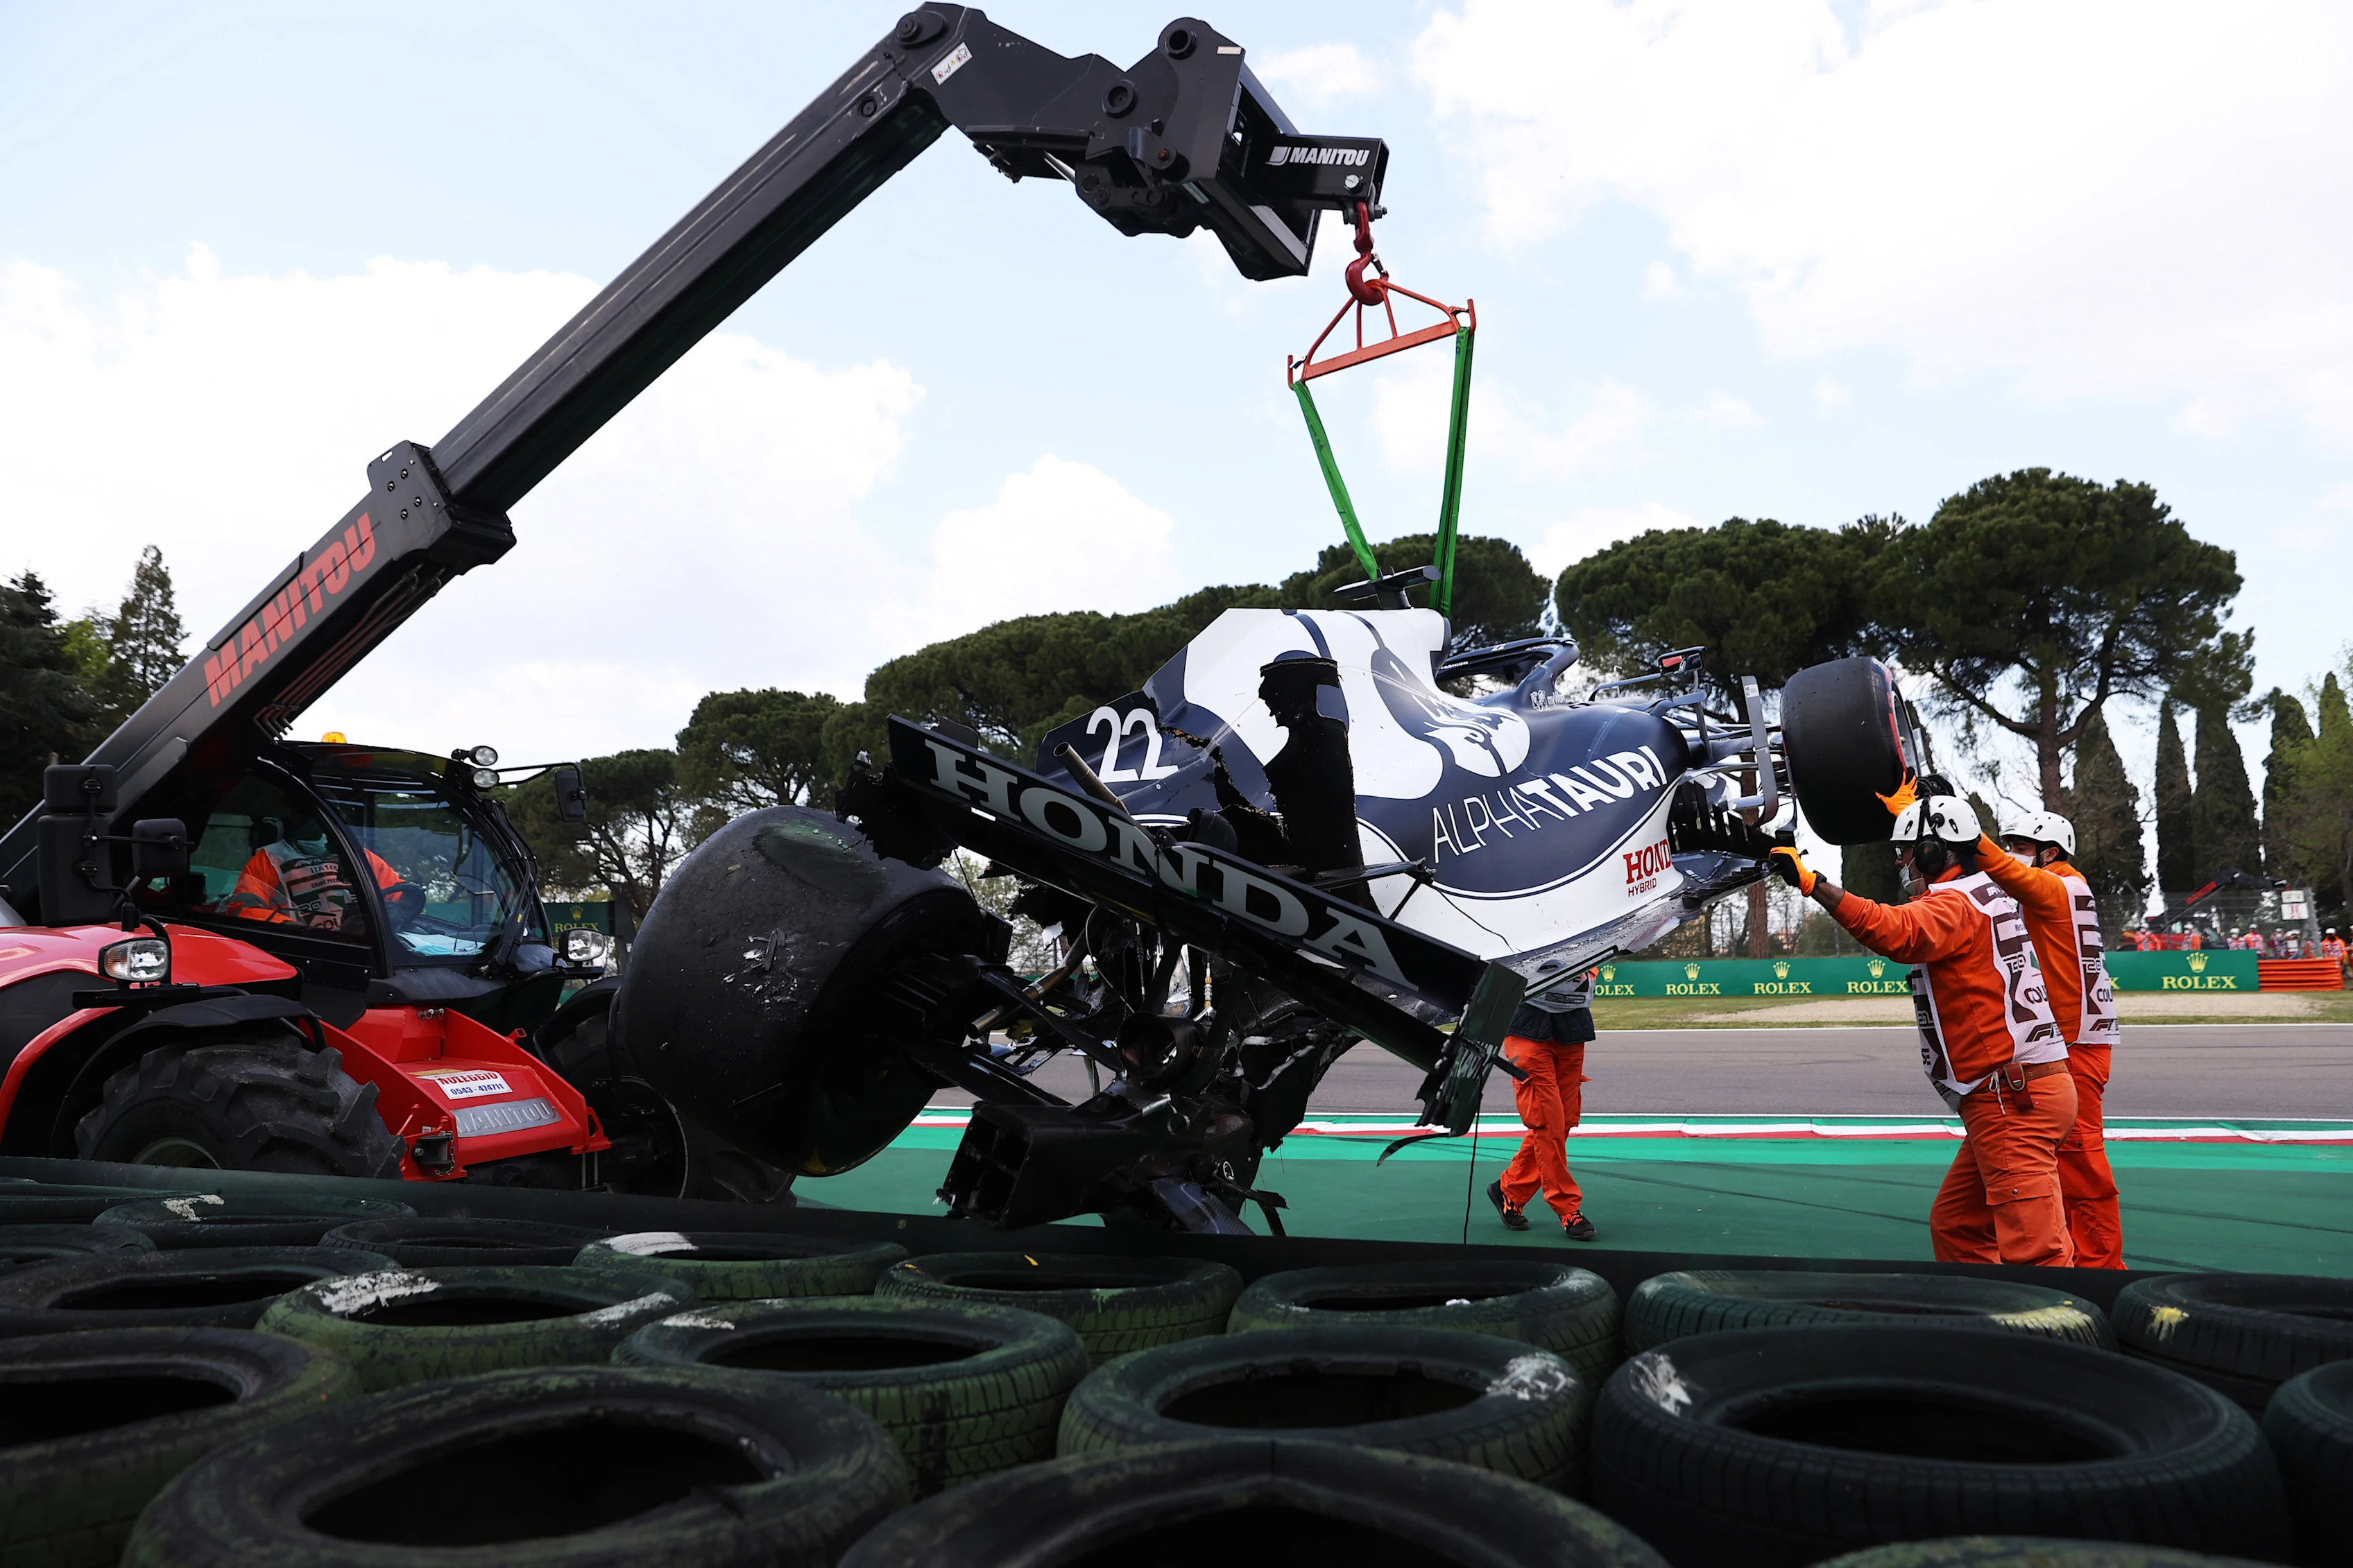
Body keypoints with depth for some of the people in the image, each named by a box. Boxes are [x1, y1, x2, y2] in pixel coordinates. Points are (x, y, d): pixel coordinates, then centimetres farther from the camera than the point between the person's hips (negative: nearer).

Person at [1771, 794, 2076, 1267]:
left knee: (2035, 1250, -12)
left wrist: (1811, 882, -42)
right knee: (1953, 1225, 19)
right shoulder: (1991, 893, 16)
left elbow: (1893, 931, -36)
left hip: (2010, 1103, -11)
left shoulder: (1954, 906, -14)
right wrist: (1906, 808, 48)